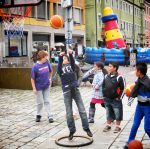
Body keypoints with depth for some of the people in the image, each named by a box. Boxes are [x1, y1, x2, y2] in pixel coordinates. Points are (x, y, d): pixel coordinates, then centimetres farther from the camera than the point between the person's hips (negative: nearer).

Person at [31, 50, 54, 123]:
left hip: (46, 86, 3)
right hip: (39, 87, -3)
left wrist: (50, 78, 9)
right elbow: (32, 78, -14)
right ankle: (38, 115, 30)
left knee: (47, 101, 9)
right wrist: (34, 88, -14)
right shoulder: (35, 66, -20)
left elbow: (51, 71, 12)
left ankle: (50, 116, 13)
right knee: (40, 102, 9)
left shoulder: (47, 63, -9)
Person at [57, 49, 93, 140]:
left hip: (75, 89, 0)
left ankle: (87, 128, 11)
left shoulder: (71, 66, 9)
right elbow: (59, 65, -16)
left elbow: (73, 62, -13)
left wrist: (71, 54, -32)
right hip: (67, 92, 0)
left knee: (82, 110, 1)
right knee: (69, 113, 4)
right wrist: (60, 57, -34)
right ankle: (72, 131, 16)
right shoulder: (61, 69, 7)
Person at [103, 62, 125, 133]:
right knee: (108, 113, 16)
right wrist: (104, 95, 12)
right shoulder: (106, 76, 6)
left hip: (116, 100, -5)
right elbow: (103, 86, 18)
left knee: (117, 114, 4)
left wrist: (119, 97, -9)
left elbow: (123, 89, -10)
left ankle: (117, 126, 18)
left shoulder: (119, 77, -12)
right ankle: (108, 125, 28)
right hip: (107, 99, 6)